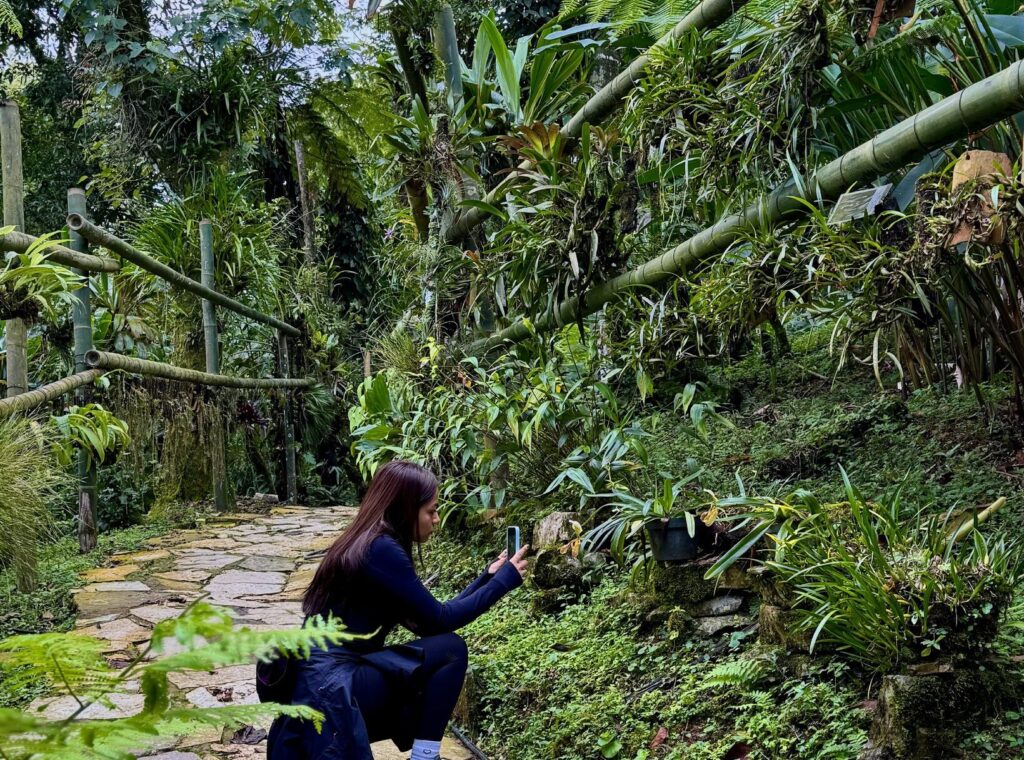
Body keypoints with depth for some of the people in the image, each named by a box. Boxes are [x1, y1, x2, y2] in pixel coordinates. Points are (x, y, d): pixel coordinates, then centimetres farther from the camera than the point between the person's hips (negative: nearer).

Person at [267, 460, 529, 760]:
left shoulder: (374, 544, 12)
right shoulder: (381, 550, -16)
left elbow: (427, 621, 14)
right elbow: (439, 620, -11)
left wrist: (488, 576, 15)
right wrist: (504, 580, -4)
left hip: (331, 678, 10)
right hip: (328, 683, -10)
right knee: (449, 650, -11)